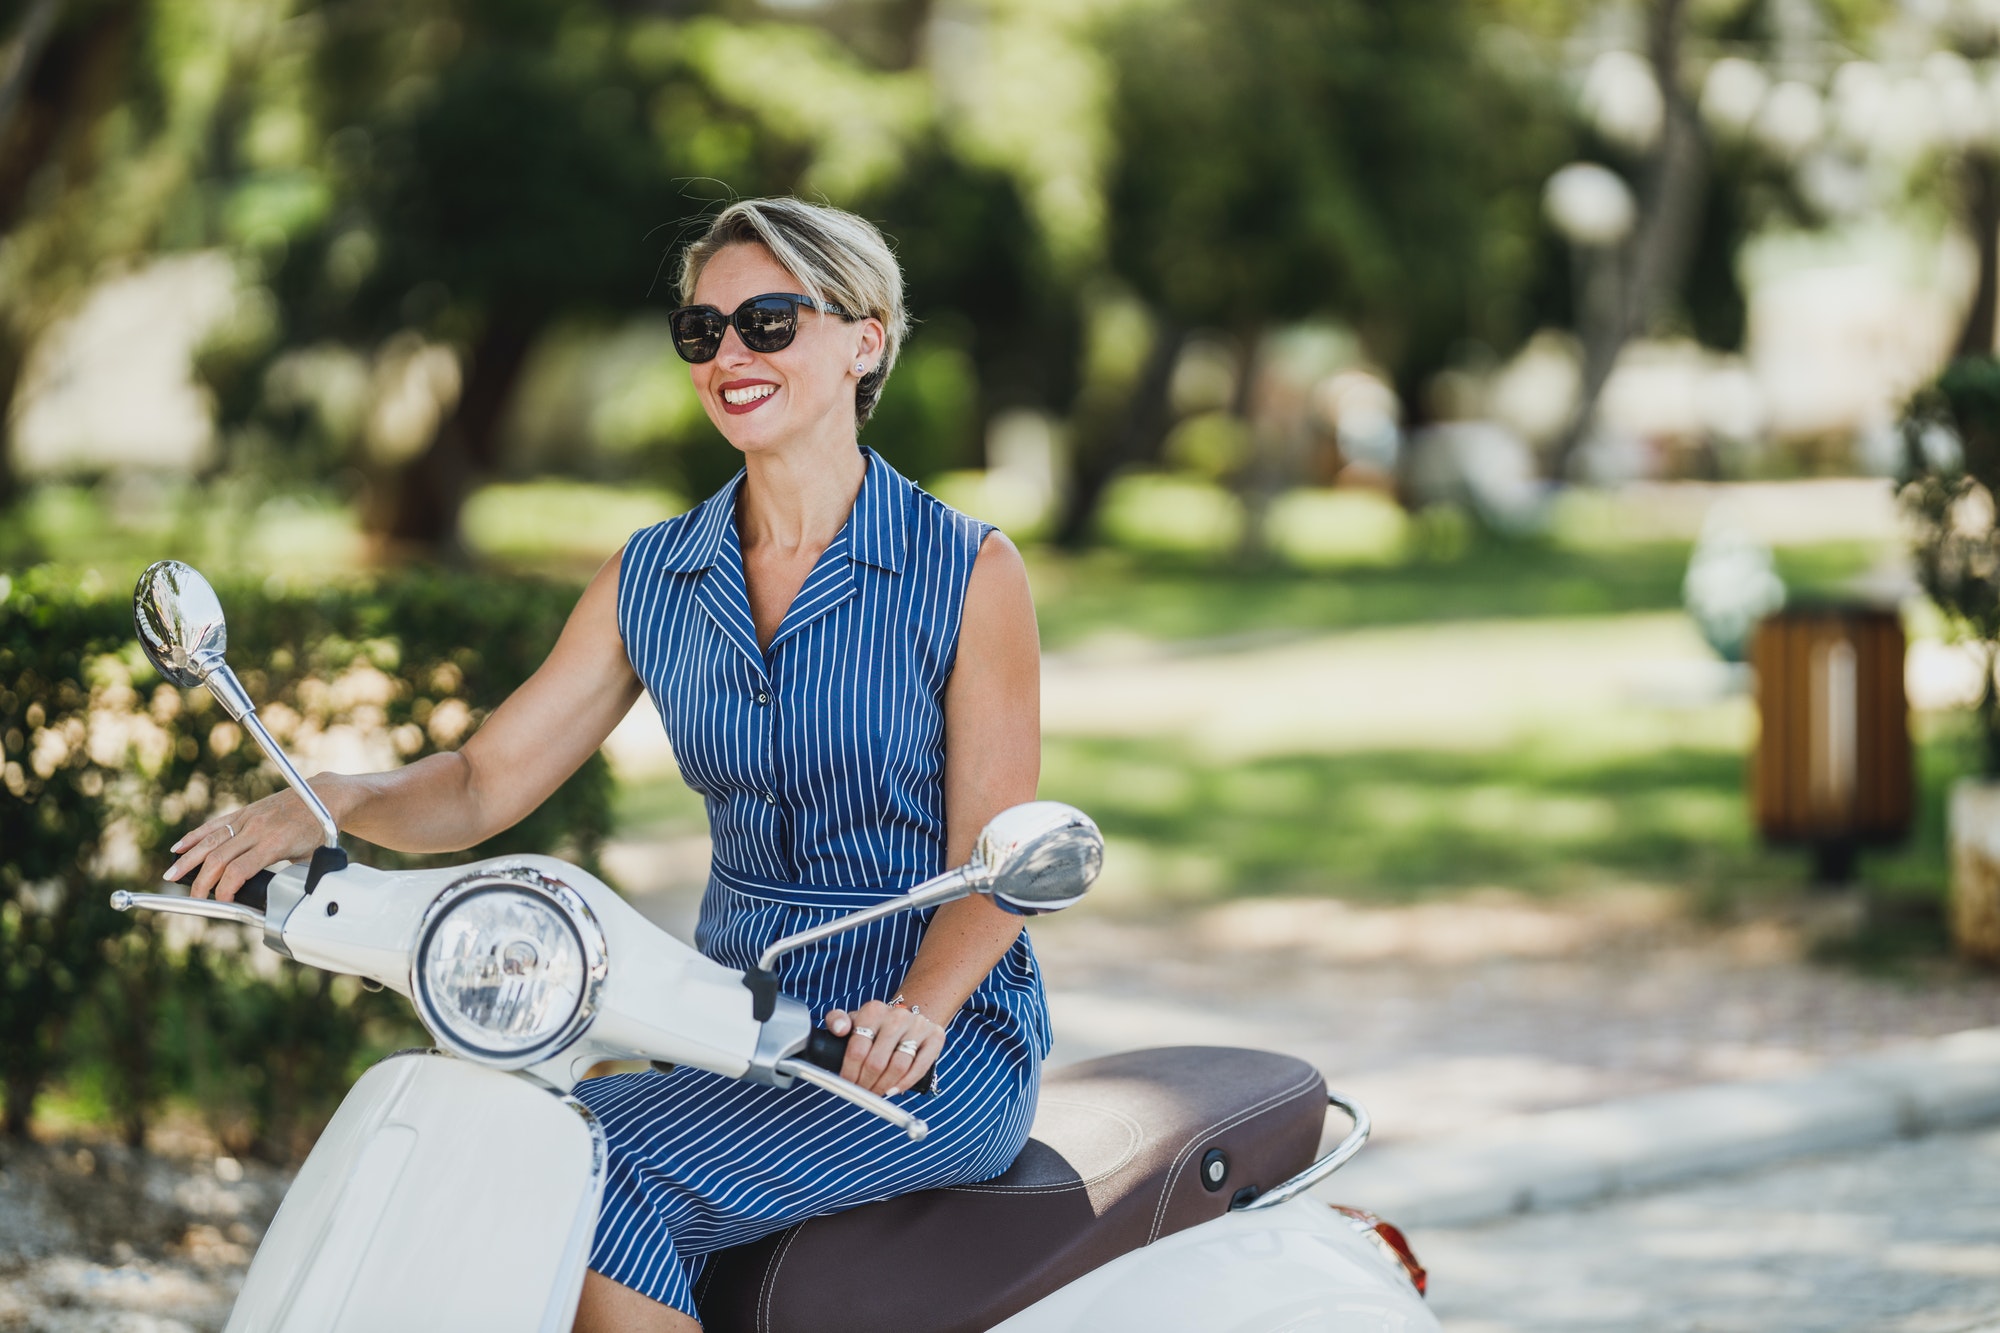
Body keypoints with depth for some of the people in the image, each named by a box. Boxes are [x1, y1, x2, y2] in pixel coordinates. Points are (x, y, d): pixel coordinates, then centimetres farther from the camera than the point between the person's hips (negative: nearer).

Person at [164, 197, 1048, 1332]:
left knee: (606, 1193, -28)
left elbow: (997, 863, -11)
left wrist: (916, 1012, -31)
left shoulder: (966, 572, -8)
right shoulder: (655, 578, 8)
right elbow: (485, 781, 4)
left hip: (939, 1039, -5)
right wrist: (329, 800, -17)